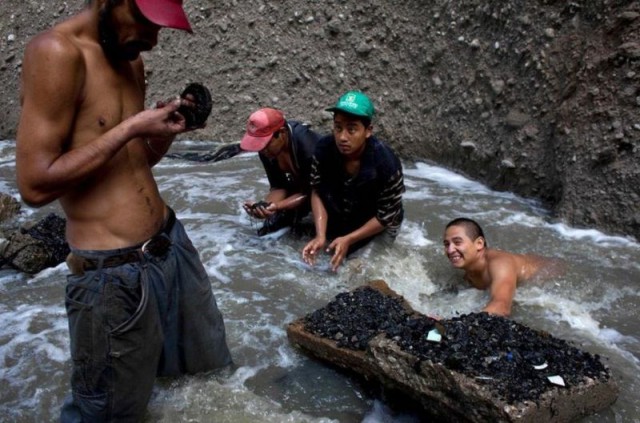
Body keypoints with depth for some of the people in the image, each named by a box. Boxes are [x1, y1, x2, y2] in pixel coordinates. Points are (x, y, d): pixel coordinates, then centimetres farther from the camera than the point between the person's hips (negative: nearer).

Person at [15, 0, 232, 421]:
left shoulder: (130, 59, 9)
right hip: (113, 272, -8)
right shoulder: (56, 52, -16)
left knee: (208, 370, 24)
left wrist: (170, 126, -1)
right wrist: (131, 128, -19)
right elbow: (35, 184, -19)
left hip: (171, 242, 8)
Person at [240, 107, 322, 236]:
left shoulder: (308, 148, -38)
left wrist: (278, 206, -43)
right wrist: (263, 206, -34)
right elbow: (278, 186, -15)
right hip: (299, 184, 5)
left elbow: (309, 192, -30)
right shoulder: (266, 148, -20)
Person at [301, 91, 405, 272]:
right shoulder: (324, 149, -27)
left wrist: (348, 240, -28)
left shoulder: (386, 164, -35)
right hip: (343, 220, 3)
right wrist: (320, 236, -28)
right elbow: (317, 192, -16)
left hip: (379, 227, -3)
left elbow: (386, 216, -24)